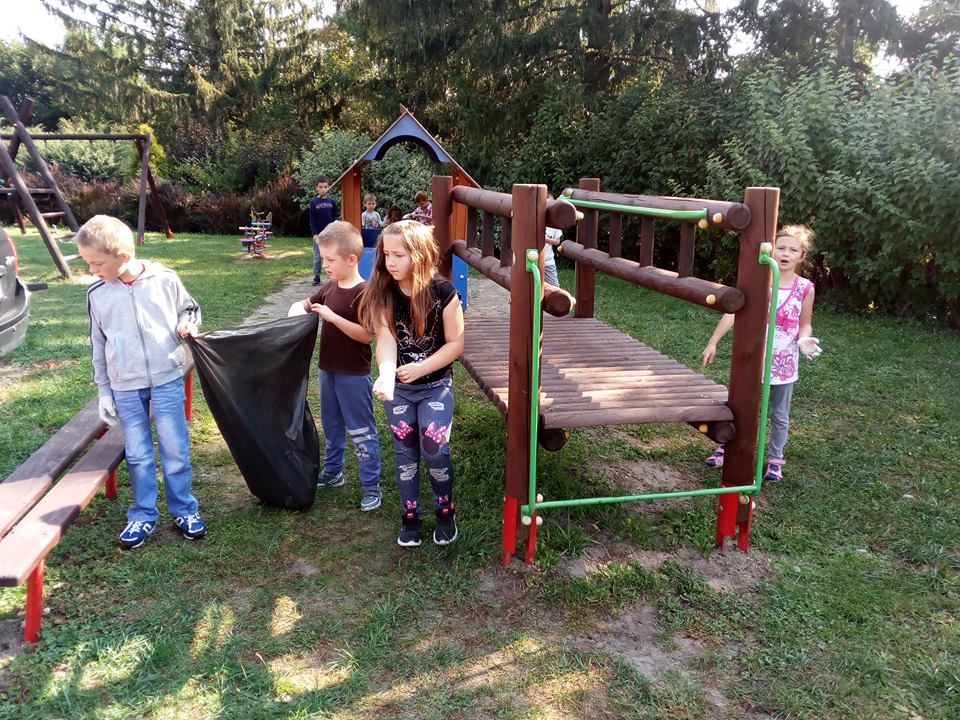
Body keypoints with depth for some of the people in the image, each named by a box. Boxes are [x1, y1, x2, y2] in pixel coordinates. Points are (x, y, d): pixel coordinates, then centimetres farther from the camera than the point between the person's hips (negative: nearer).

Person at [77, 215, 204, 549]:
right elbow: (98, 346, 7)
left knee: (175, 449, 5)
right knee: (138, 454, 9)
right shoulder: (97, 293, -1)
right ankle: (143, 515, 25)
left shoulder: (164, 279, -9)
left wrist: (187, 322, -13)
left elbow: (190, 307, 10)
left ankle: (184, 509, 21)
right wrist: (104, 392, 7)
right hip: (125, 387, 2)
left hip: (166, 380, -2)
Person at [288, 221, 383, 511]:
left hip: (353, 375, -8)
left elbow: (367, 335, -24)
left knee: (361, 431, 2)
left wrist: (332, 316, -27)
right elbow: (305, 303, 19)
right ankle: (332, 471, 39)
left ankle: (371, 484, 13)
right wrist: (298, 310, -4)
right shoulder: (329, 288, 5)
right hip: (327, 370, 8)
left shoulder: (363, 293, -19)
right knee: (331, 426, 22)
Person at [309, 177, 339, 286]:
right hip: (318, 234, -1)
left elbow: (336, 216, 11)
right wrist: (314, 234, -9)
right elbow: (312, 220, -3)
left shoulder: (332, 201, 4)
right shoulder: (313, 202, -2)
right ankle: (316, 277, 12)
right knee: (317, 257, 4)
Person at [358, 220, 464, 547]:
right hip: (398, 388, 3)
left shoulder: (443, 293, -15)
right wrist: (386, 375, -40)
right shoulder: (381, 294, -9)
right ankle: (410, 516, 29)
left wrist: (420, 368, -20)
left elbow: (456, 343, -11)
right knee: (405, 453, 11)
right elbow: (385, 339, -21)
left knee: (434, 451, -8)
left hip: (436, 386, -2)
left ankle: (445, 512, 18)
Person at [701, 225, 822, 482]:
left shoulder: (805, 288, -5)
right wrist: (713, 342, -13)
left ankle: (775, 458, 27)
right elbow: (733, 312, -10)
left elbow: (805, 324, 6)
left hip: (784, 362, 1)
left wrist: (804, 340, -17)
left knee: (779, 415, 12)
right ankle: (727, 447, 28)